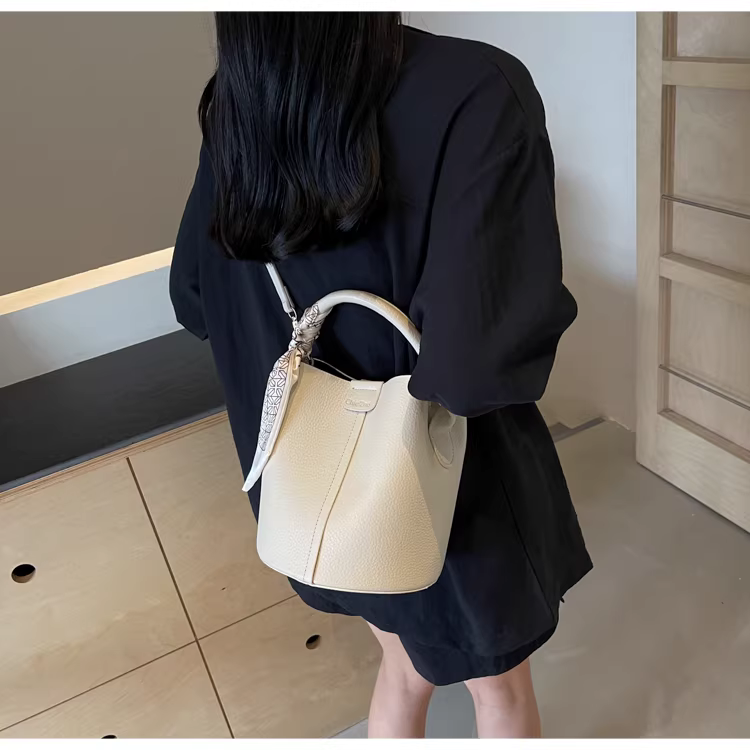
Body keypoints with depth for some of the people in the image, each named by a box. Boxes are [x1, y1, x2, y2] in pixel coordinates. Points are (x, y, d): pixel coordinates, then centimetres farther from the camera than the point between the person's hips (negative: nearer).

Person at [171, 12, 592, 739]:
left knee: (404, 664, 32)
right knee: (499, 683, 26)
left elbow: (193, 297, 5)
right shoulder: (479, 90, -27)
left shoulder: (237, 109, -7)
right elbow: (476, 352, -37)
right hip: (460, 479, -5)